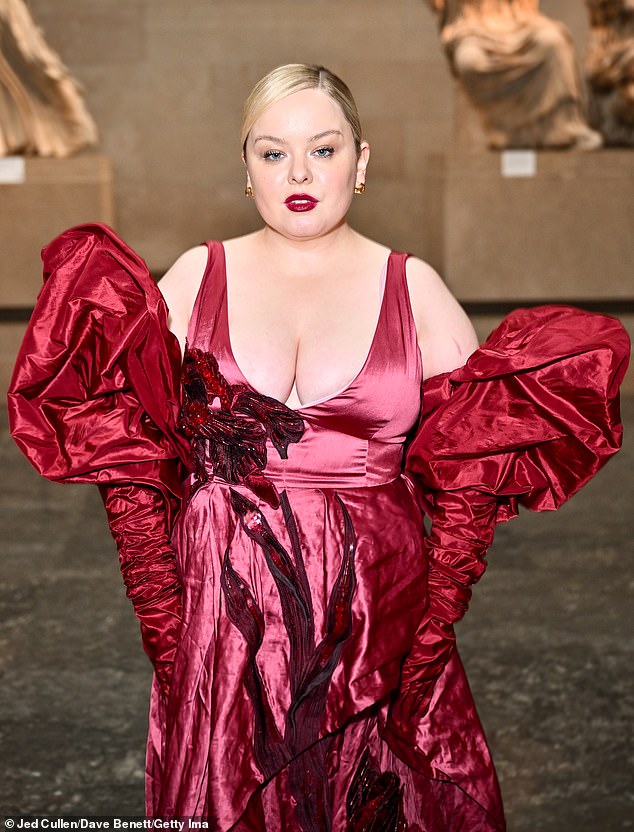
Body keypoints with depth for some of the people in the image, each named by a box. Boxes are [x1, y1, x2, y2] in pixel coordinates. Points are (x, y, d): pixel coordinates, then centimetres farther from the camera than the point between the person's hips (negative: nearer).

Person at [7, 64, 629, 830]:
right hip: (221, 620, 0)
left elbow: (468, 479, 3)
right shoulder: (196, 279, 5)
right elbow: (133, 463, 3)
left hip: (377, 622, 0)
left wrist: (432, 633, -6)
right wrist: (163, 623, -7)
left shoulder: (414, 289, 4)